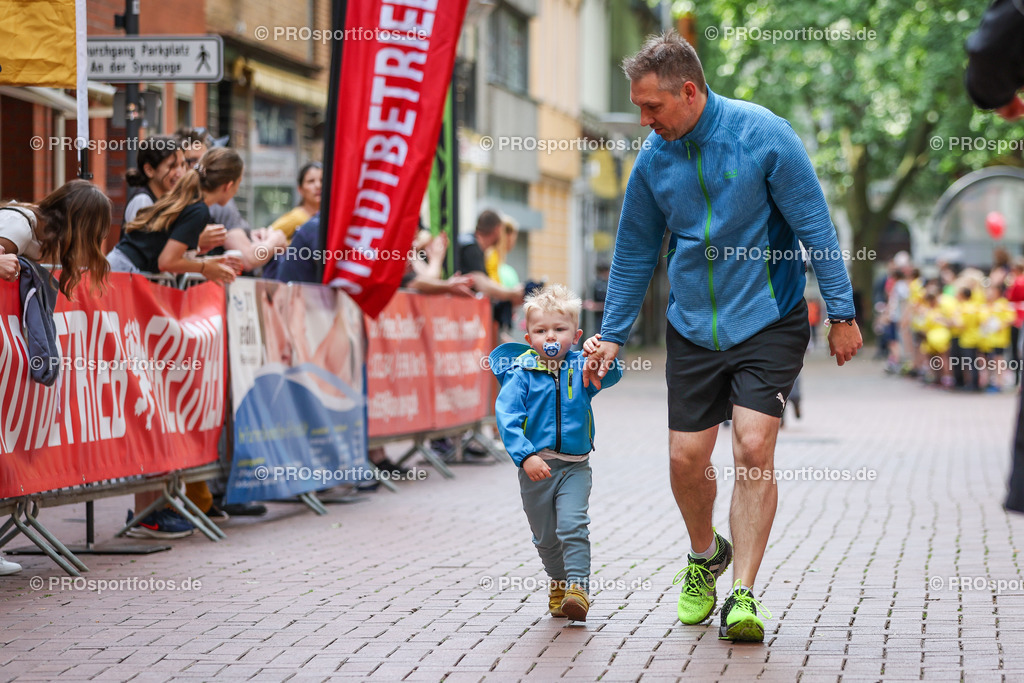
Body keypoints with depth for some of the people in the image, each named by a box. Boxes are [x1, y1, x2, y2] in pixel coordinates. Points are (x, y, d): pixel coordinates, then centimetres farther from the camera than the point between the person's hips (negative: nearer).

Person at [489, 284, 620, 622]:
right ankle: (558, 582, 35)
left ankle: (578, 587, -16)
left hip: (575, 466, -1)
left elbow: (610, 376, -19)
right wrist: (525, 455, -26)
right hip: (536, 466, 1)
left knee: (573, 525, -17)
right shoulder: (522, 373, -7)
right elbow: (506, 416, -15)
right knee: (545, 536, 13)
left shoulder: (580, 369, -2)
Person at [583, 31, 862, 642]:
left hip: (770, 322, -4)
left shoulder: (764, 135, -12)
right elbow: (635, 252, 12)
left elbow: (815, 226, -7)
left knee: (754, 449, -15)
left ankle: (743, 595, -9)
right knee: (686, 459, 1)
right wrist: (613, 336, 12)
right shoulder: (653, 160, 0)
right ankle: (706, 556, 31)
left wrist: (842, 314, -6)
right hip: (693, 329, 4)